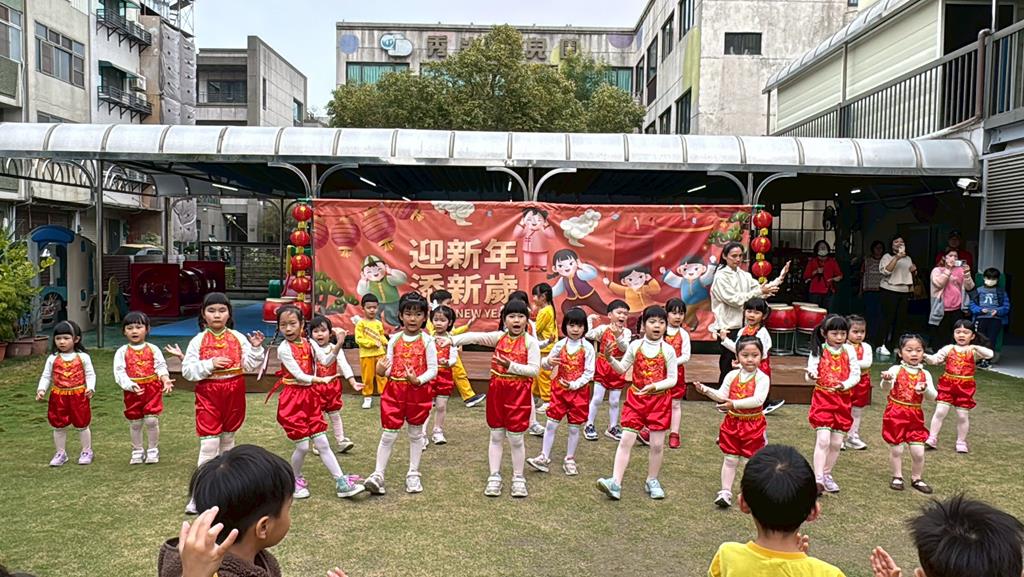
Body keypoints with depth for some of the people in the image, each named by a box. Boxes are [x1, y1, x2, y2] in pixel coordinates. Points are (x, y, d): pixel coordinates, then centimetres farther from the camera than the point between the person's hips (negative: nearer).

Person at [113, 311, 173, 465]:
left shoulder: (153, 349, 1)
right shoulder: (122, 352, 0)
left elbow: (161, 367, -2)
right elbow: (119, 372, -7)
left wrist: (166, 380, -21)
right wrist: (130, 385, -22)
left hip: (152, 389, -1)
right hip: (132, 391, 1)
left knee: (151, 420, -5)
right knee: (134, 423, 11)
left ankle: (153, 449, 13)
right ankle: (137, 451, 27)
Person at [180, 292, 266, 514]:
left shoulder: (238, 338, 1)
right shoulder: (198, 341, -5)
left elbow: (251, 365, -1)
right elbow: (187, 371, -8)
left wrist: (256, 348, -16)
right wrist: (210, 364, -19)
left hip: (234, 394, 3)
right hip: (208, 395, -3)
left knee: (228, 439, 17)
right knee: (209, 444, -8)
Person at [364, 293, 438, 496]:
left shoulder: (427, 340, -5)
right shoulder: (394, 340, 2)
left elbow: (433, 369, -7)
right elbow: (389, 368, 4)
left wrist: (418, 380, -23)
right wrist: (381, 370, -18)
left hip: (418, 391, -1)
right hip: (394, 390, 1)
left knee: (415, 433, 12)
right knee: (389, 434, 2)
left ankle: (413, 475, 24)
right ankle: (378, 475, 6)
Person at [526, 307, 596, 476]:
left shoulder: (587, 347, -8)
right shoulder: (560, 345, -1)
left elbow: (589, 373, -9)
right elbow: (545, 364, 7)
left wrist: (574, 385, -21)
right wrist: (548, 362, -17)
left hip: (578, 391, -2)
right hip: (559, 389, 2)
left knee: (574, 427, 7)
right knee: (551, 424, 2)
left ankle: (569, 459, 19)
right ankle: (544, 458, 8)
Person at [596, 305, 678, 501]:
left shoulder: (668, 350, -5)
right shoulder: (635, 345, 0)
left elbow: (672, 379, -4)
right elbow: (622, 369, 9)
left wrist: (654, 386, -20)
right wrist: (610, 359, -10)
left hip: (659, 399, -1)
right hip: (635, 398, 1)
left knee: (657, 444, 6)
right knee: (626, 440, -4)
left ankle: (652, 481, 25)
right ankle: (615, 483, -6)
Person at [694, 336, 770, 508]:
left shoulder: (762, 378, -12)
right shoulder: (732, 375, 2)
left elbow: (758, 400, -25)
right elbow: (722, 396, 1)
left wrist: (735, 404, -33)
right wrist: (706, 390, -16)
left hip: (754, 424, -3)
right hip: (732, 422, 3)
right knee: (730, 459, 9)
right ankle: (725, 491, 15)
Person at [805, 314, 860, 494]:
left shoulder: (849, 350, 3)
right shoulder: (818, 350, -3)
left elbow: (856, 375, 0)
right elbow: (811, 371, -10)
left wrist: (845, 385, -19)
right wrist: (811, 376, -34)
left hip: (843, 400, 3)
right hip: (822, 397, -3)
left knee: (836, 442, 9)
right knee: (823, 439, -13)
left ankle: (826, 475, 25)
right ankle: (818, 478, -12)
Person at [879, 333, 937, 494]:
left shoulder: (925, 374, 3)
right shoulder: (895, 370, -8)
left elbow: (933, 396, -3)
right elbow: (886, 387, -26)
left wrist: (925, 389, -26)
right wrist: (886, 380, -50)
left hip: (915, 416, 3)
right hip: (895, 414, -3)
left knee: (918, 451, 2)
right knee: (896, 449, 5)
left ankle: (916, 478, 24)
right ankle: (897, 477, 25)